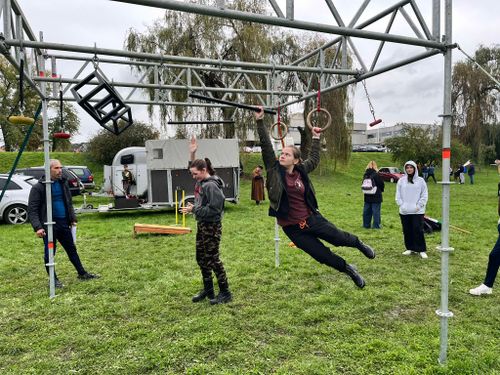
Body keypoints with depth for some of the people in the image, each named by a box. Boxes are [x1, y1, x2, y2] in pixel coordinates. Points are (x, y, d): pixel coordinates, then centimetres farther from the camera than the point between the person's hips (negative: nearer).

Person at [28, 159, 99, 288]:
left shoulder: (63, 183, 8)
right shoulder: (38, 187, -10)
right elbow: (32, 210, -12)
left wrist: (73, 219, 10)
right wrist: (37, 227, -22)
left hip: (64, 223, 6)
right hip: (49, 225, -6)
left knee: (72, 249, 15)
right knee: (50, 253, 5)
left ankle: (82, 273, 26)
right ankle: (54, 279, 20)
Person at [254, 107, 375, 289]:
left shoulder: (301, 170, -4)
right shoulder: (274, 169, -11)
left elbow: (314, 160, 17)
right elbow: (266, 145, -20)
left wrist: (316, 139, 21)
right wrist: (260, 121, -25)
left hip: (311, 219, 2)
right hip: (293, 228, -1)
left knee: (340, 238, 16)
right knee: (322, 255, 8)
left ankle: (360, 244, 51)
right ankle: (348, 269, 36)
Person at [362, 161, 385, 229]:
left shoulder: (365, 175, -1)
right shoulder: (376, 175, -17)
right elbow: (382, 184, -9)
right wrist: (381, 190, 9)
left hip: (367, 197, 5)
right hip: (376, 197, -5)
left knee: (366, 211, 12)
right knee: (376, 212, 3)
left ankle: (366, 225, 19)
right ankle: (376, 226, 7)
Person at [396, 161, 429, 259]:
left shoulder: (420, 180, 2)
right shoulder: (401, 180, 8)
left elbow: (424, 196, 1)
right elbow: (398, 195, 9)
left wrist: (418, 206, -9)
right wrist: (401, 205, -3)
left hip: (417, 211, -3)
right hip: (404, 211, 3)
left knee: (418, 230, -6)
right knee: (407, 231, 8)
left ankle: (422, 250, 2)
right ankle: (410, 248, 20)